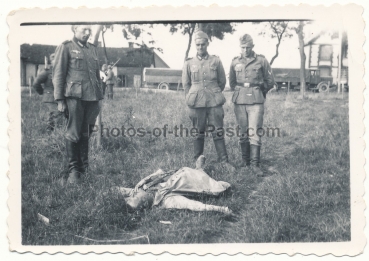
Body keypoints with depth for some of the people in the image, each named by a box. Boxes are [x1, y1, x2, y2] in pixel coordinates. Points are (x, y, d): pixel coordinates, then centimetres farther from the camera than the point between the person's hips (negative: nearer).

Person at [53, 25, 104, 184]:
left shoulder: (93, 49, 19)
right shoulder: (66, 48, 3)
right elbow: (58, 74, -1)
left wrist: (99, 97, 19)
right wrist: (60, 99, -6)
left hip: (92, 97, 5)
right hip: (75, 96, -5)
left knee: (86, 134, 7)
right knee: (73, 133, -6)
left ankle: (84, 167, 16)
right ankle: (73, 170, 0)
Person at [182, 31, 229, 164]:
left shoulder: (216, 61, 4)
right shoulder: (189, 63, 5)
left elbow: (222, 82, 13)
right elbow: (185, 84, 14)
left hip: (214, 102, 0)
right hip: (197, 103, 0)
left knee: (218, 132, -2)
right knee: (198, 133, 5)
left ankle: (224, 161, 6)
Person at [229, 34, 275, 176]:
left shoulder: (261, 61, 1)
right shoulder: (235, 62, 8)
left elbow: (270, 81, 10)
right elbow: (232, 82, 23)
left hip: (256, 102, -2)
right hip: (239, 102, 3)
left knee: (254, 132, -9)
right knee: (243, 132, 6)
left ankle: (255, 163, -6)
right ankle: (245, 160, 18)